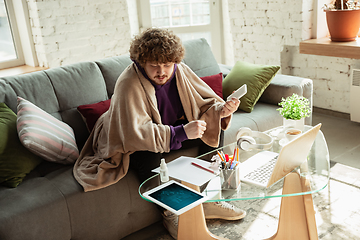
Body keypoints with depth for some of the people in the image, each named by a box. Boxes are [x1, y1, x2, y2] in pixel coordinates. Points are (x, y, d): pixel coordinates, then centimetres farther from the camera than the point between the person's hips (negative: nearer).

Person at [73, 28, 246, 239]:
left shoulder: (180, 72, -11)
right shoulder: (129, 85, -29)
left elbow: (206, 102, -4)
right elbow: (135, 135, -37)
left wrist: (222, 110, -28)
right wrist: (182, 132, -42)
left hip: (173, 129, 6)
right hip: (132, 145, -6)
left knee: (215, 126, -8)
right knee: (149, 156, -39)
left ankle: (210, 200, -2)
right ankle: (170, 212, -12)